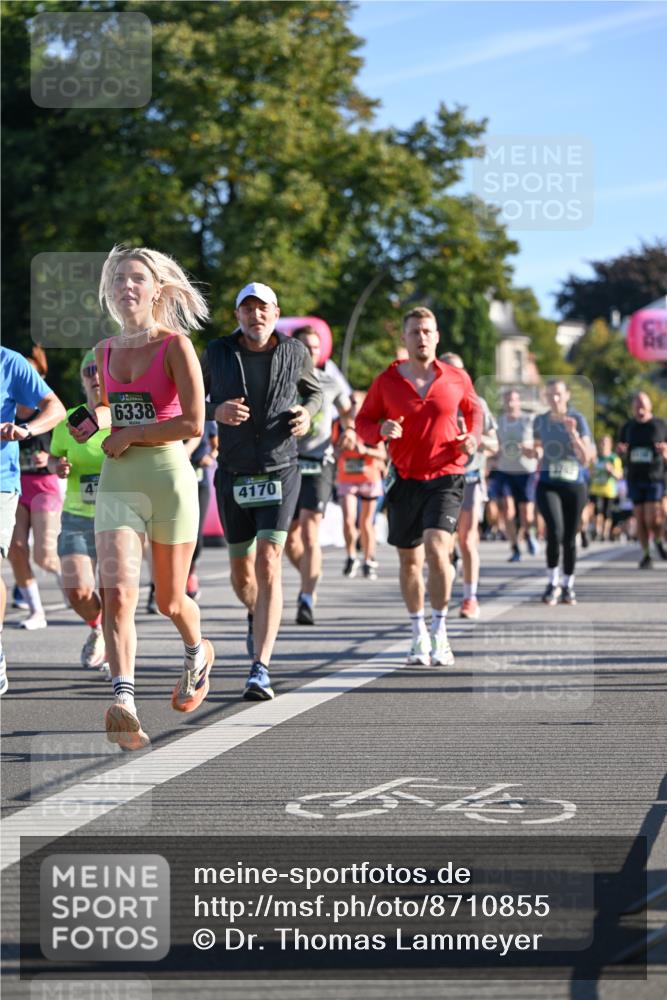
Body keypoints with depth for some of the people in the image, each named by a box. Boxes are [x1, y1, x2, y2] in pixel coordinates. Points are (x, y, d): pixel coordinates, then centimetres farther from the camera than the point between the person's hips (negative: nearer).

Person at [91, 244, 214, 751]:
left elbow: (194, 423, -12)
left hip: (169, 476, -3)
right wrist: (94, 419, 10)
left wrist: (130, 436, -10)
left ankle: (198, 651, 44)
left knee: (170, 600, 11)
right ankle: (124, 702, -28)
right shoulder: (106, 350, 11)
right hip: (117, 481, 3)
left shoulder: (175, 344, -5)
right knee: (117, 592, -18)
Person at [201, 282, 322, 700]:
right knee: (241, 570, 13)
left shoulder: (294, 352, -2)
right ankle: (256, 615, 50)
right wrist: (216, 411, -16)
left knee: (268, 565, -16)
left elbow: (315, 391, 17)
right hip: (233, 474, 2)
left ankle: (261, 669, -19)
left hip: (280, 472, -2)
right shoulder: (218, 353, -3)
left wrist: (307, 413, -5)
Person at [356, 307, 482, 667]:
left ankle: (440, 633, -8)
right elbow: (362, 422, 8)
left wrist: (473, 438, -1)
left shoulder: (456, 378, 1)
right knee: (410, 560, 10)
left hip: (445, 478, -2)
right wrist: (381, 429, -15)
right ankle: (419, 633, 28)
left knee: (437, 549, -20)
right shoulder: (387, 381, 0)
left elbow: (473, 409, 19)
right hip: (404, 479, 2)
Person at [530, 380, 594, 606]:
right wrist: (532, 452, -3)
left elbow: (586, 458, -9)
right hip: (548, 485, 0)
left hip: (574, 485, 0)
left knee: (570, 538, 4)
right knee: (555, 530, -21)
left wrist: (573, 433, -22)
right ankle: (552, 583, -7)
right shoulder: (540, 421, 5)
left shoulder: (578, 419, -4)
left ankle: (568, 586, 21)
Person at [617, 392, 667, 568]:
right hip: (635, 479, 3)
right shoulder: (627, 428, 7)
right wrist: (621, 451, -8)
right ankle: (646, 555, 13)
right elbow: (622, 452, 16)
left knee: (652, 519, -12)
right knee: (640, 519, 2)